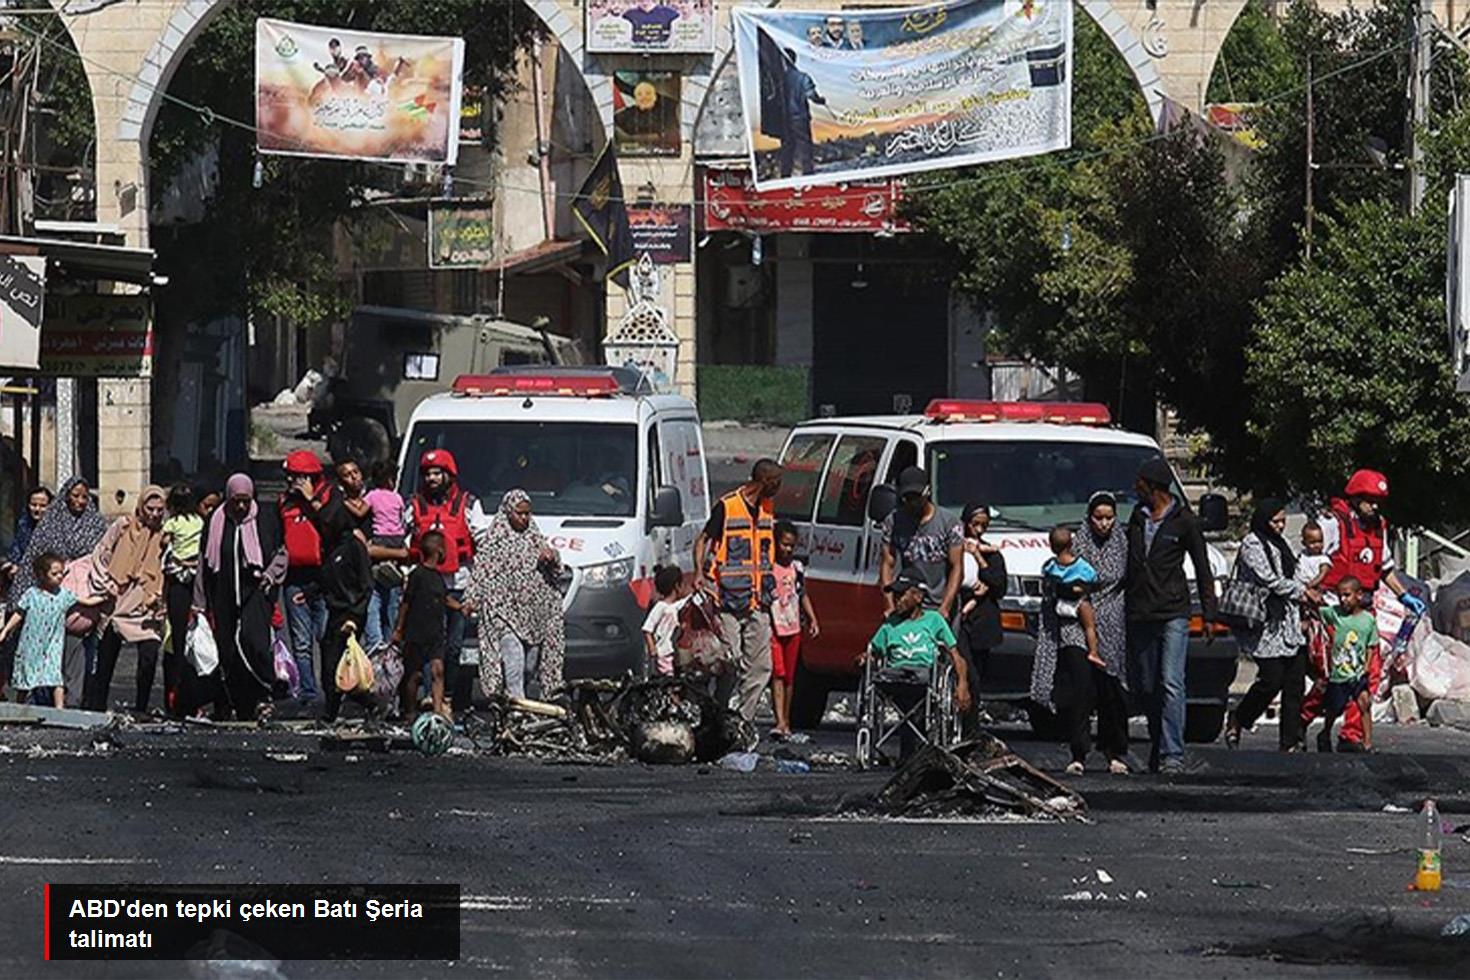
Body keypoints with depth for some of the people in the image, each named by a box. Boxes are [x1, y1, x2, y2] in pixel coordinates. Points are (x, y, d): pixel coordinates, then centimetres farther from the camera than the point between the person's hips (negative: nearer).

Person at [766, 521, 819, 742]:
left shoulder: (797, 567, 11)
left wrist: (812, 619, 14)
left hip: (793, 628, 6)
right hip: (773, 628, -6)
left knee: (789, 677, 10)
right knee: (778, 674, -15)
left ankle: (786, 725, 16)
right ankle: (780, 724, -24)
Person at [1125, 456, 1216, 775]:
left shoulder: (1184, 521, -3)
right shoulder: (1137, 516, 11)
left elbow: (1203, 570, 2)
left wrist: (1209, 615, 0)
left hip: (1173, 613, -6)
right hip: (1139, 614, 6)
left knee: (1171, 683, -14)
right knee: (1145, 687, 7)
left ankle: (1172, 754, -18)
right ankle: (1158, 748, 19)